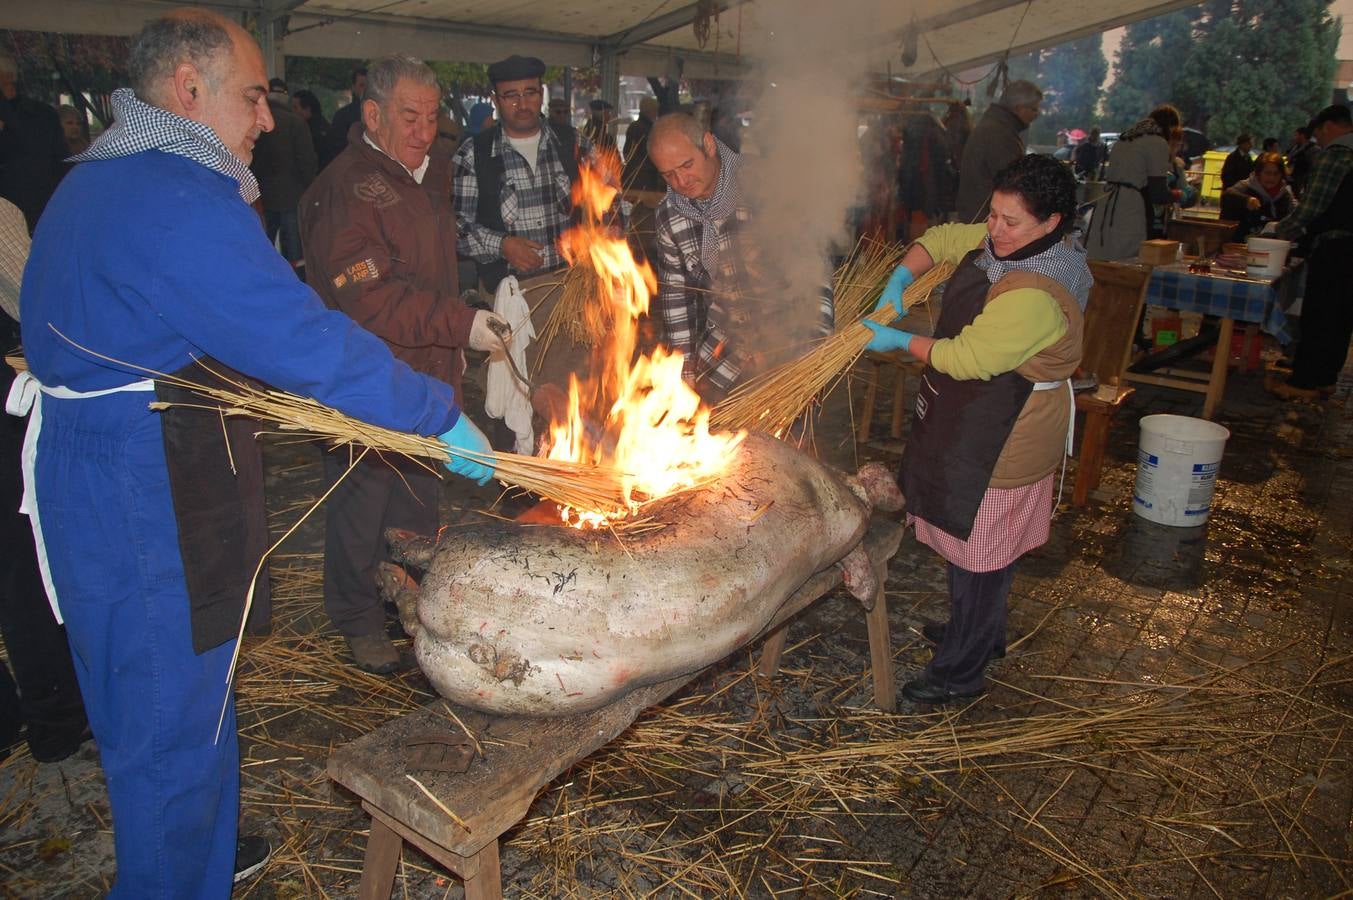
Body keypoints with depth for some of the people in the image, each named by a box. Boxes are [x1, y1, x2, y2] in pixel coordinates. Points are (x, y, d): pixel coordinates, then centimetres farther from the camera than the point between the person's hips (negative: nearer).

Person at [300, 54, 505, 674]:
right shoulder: (347, 189, -19)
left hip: (428, 371, 8)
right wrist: (460, 325, -31)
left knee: (420, 498, 20)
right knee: (363, 500, 6)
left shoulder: (431, 174, 11)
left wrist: (453, 350, 21)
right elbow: (371, 300, -27)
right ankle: (358, 620, 24)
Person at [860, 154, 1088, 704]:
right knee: (967, 541, 24)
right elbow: (940, 240, 13)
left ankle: (959, 671, 19)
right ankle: (979, 633, 45)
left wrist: (900, 342, -12)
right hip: (972, 422, 10)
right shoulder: (999, 243, 1)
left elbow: (967, 359, -25)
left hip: (1002, 440, -10)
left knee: (978, 551, 3)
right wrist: (898, 283, -4)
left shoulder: (1034, 296, -29)